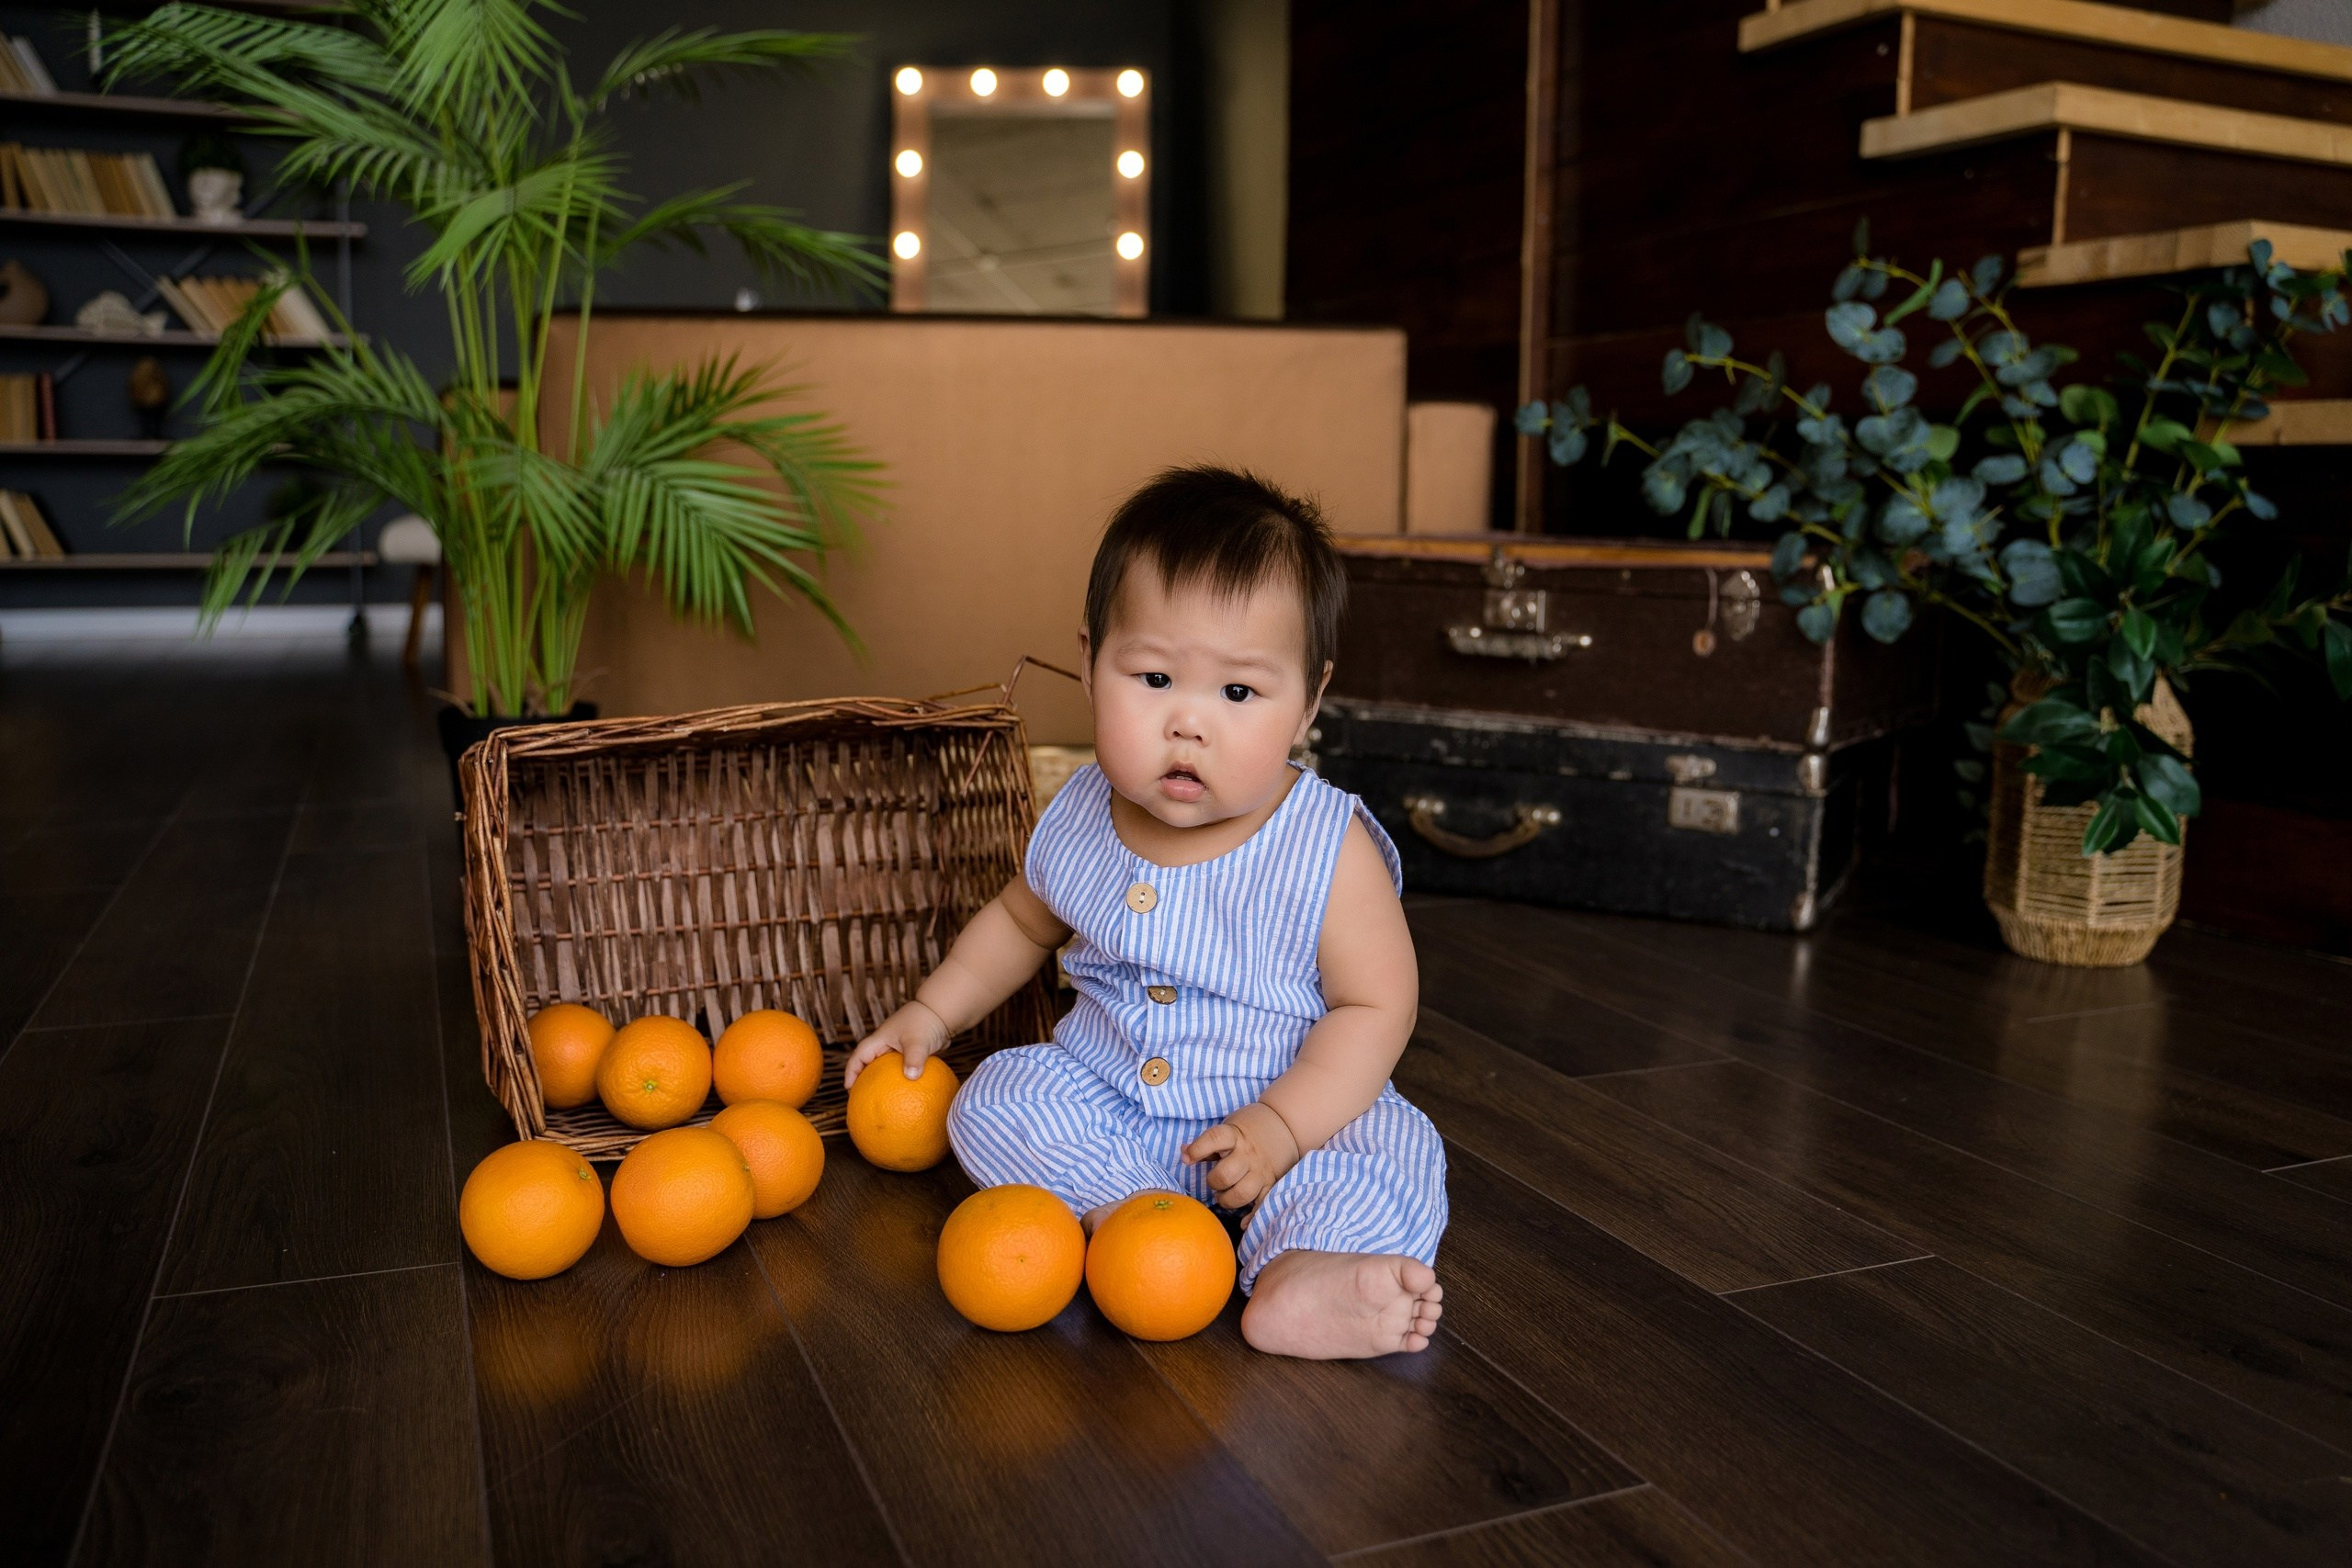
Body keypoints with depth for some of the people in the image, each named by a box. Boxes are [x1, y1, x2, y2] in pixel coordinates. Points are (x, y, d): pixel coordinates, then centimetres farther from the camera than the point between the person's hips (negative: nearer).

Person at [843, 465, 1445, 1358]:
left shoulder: (1330, 852, -21)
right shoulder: (1079, 823, -7)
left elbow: (1376, 1006, -17)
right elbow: (1023, 920, 15)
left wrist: (1278, 1126, -27)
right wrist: (933, 1012, 10)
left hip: (1297, 1109, -4)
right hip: (1106, 1100, 4)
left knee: (1394, 1159, -28)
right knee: (993, 1101, -16)